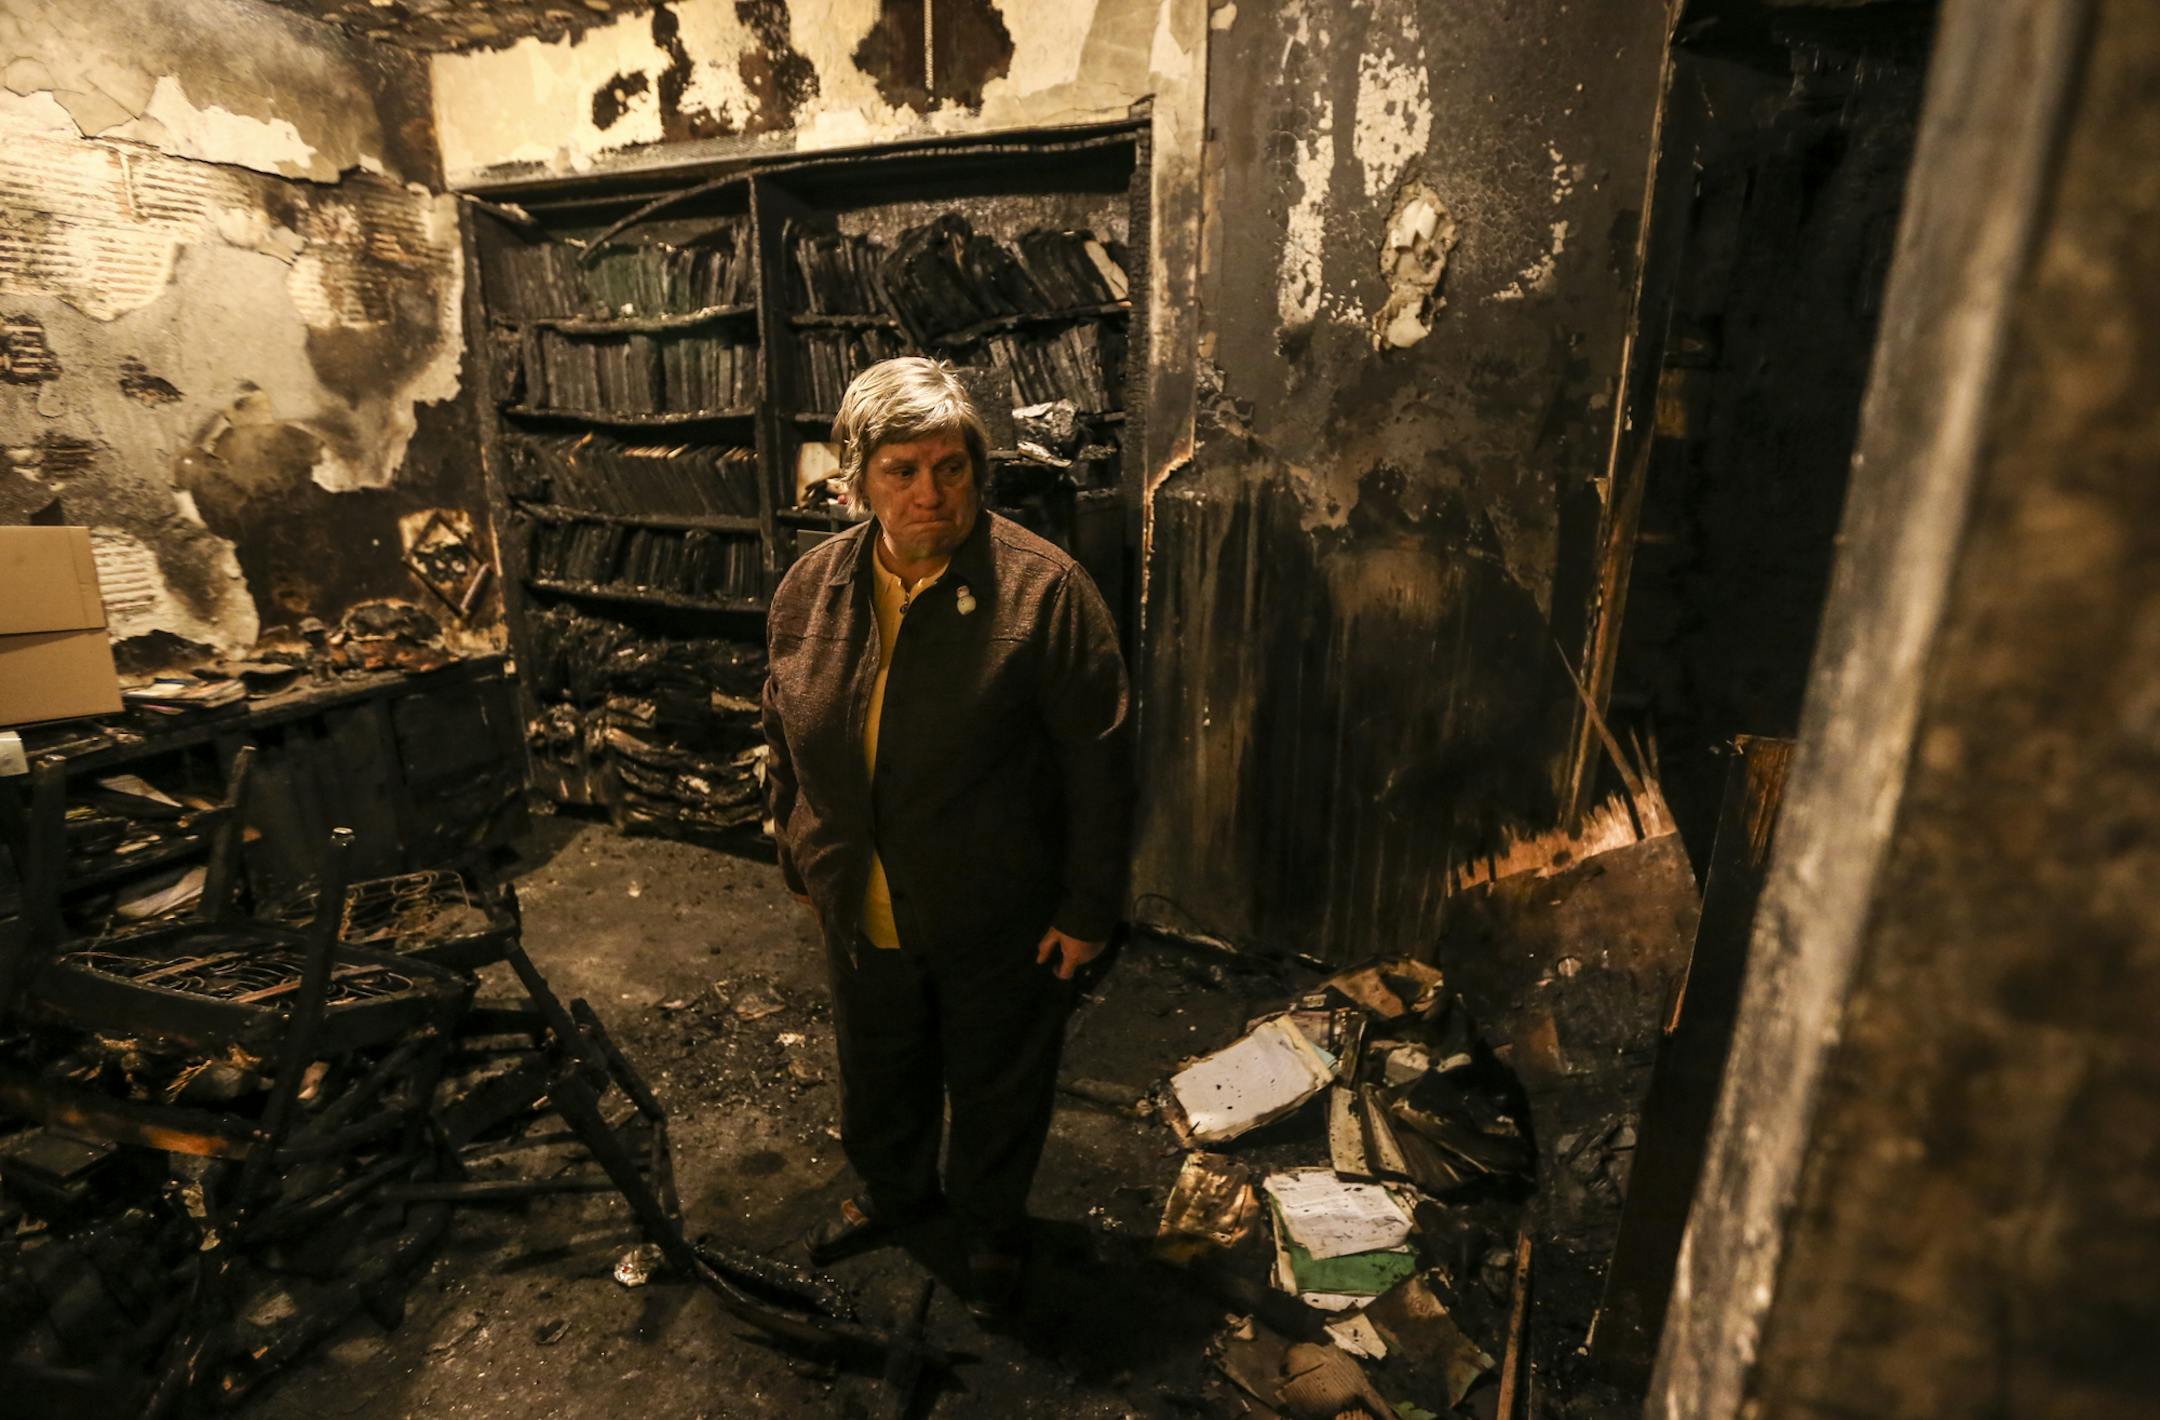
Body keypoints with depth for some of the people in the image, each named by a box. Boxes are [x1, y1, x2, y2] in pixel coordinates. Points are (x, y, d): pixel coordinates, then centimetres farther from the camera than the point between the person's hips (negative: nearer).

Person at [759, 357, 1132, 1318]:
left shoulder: (1045, 591, -20)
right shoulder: (808, 589, -4)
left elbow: (1098, 764, -16)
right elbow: (787, 741, 9)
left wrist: (1087, 909, -13)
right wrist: (802, 861, 14)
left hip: (1000, 919, -4)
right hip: (861, 913, 4)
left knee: (997, 1086, 19)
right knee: (877, 1072, 26)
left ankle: (992, 1224, 48)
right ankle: (893, 1192, 56)